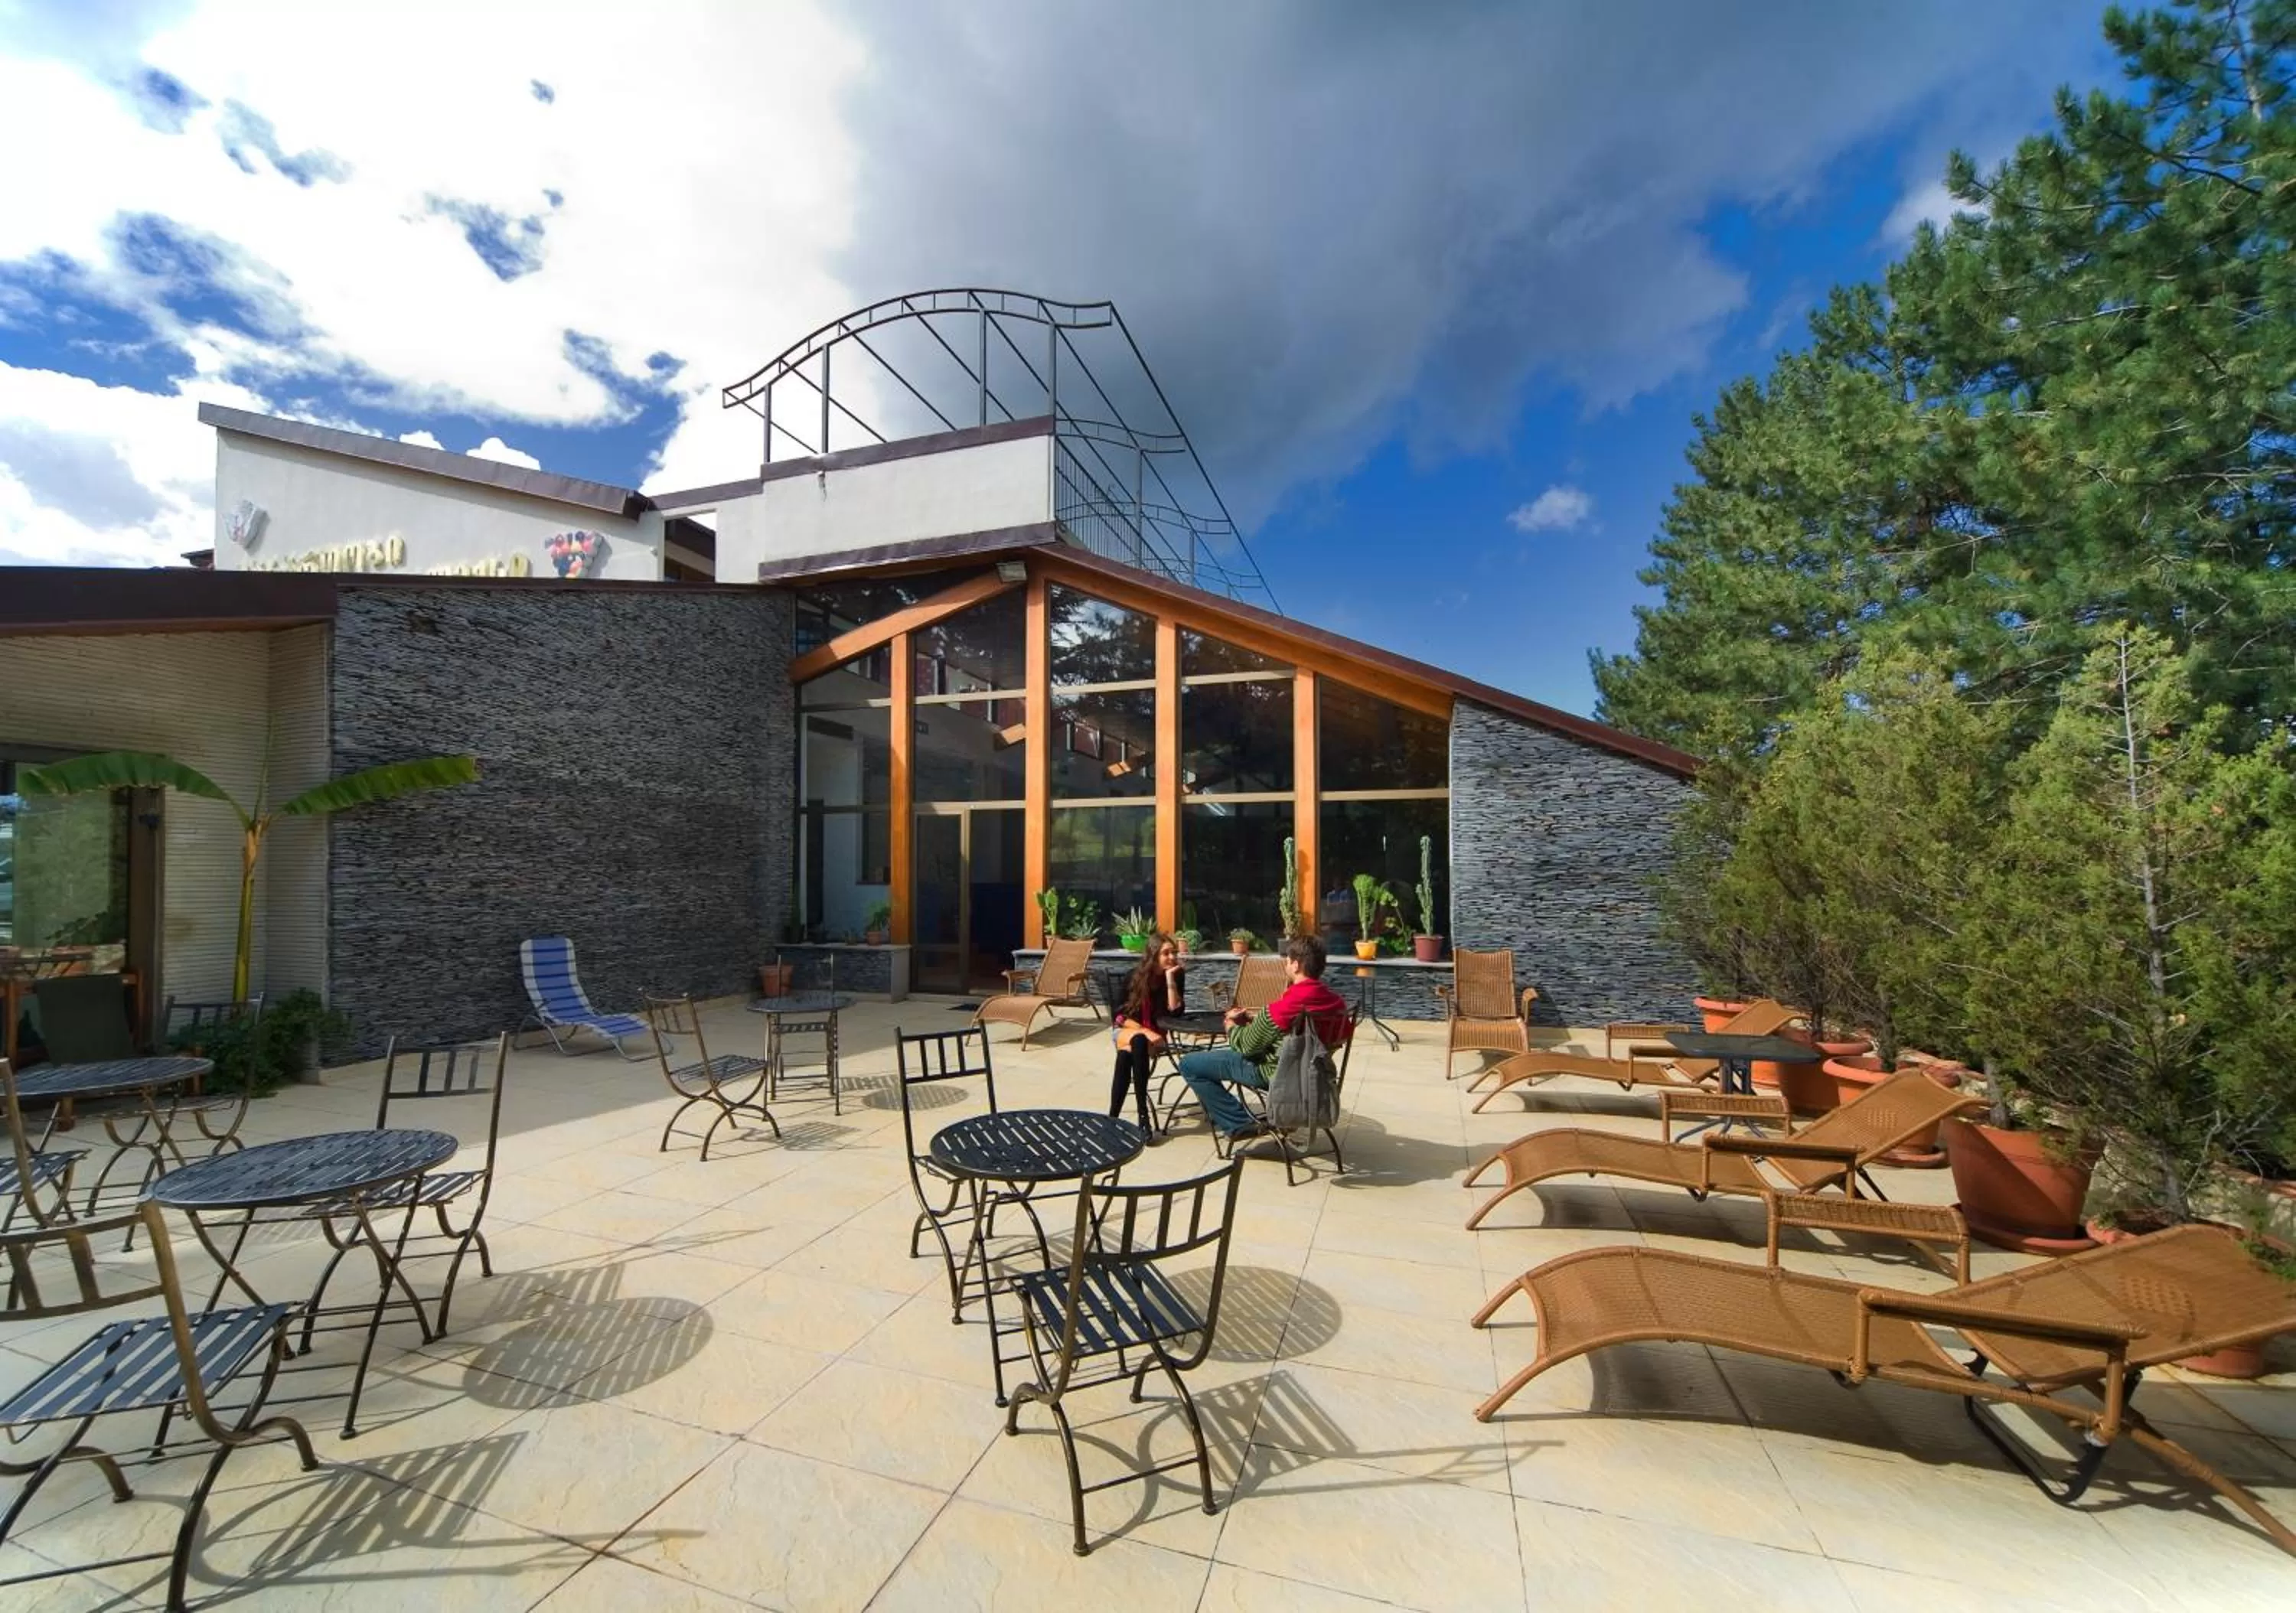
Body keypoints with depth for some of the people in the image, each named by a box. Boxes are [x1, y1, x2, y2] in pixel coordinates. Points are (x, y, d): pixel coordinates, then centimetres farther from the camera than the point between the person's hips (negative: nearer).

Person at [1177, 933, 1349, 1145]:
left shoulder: (1281, 1008, -29)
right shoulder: (1336, 1002, -7)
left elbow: (1246, 1046, -16)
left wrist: (1232, 1027, 8)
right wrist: (1254, 1020, 7)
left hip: (1275, 1074, -8)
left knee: (1189, 1065, -2)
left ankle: (1239, 1125, 0)